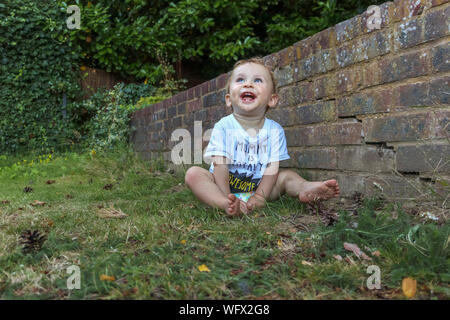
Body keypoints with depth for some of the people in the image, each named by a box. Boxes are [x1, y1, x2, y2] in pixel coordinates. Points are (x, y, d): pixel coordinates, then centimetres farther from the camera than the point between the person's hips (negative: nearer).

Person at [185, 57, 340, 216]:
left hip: (257, 186, 2)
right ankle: (225, 204, -47)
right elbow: (220, 165, -16)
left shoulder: (275, 130, -4)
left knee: (287, 175, -11)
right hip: (226, 186, -2)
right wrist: (227, 198, -25)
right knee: (193, 173, -25)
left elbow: (272, 167, -8)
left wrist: (260, 197, -21)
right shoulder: (223, 127, -10)